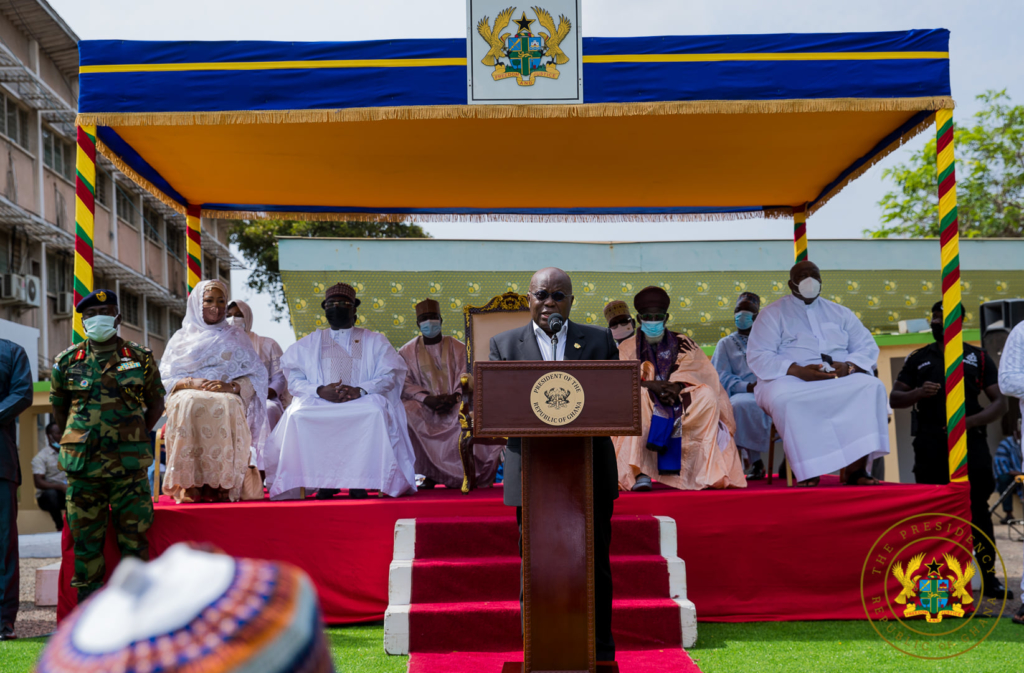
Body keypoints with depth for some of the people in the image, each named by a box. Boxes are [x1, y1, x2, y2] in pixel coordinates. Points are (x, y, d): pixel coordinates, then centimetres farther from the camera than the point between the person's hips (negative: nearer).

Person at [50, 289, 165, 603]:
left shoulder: (140, 358, 6)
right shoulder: (67, 361, 8)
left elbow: (156, 403, 14)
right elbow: (58, 408, 18)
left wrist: (134, 438, 6)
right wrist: (77, 441, 10)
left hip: (129, 462, -1)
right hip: (83, 464, 1)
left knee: (134, 535, -1)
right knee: (85, 536, 3)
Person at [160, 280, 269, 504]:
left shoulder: (236, 337, 21)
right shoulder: (181, 338, 23)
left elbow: (257, 376, 9)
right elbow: (165, 379, 12)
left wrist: (231, 386, -11)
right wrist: (190, 382, -10)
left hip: (227, 398, 0)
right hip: (188, 394, 0)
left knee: (227, 405, -37)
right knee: (189, 404, -37)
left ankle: (224, 484, -37)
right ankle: (190, 484, -38)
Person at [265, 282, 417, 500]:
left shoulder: (374, 341, 19)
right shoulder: (308, 344, 22)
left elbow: (389, 375, 4)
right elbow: (294, 379, 8)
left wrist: (360, 390, -15)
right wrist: (320, 390, -14)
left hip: (362, 402, -1)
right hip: (319, 402, 1)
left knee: (376, 411, -36)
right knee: (299, 414, -33)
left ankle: (360, 480, -24)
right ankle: (324, 480, -21)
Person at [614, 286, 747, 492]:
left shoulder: (682, 344, 16)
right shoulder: (628, 348, 14)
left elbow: (696, 372, 1)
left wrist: (677, 386, -21)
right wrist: (653, 386, -21)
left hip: (683, 408, 1)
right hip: (644, 410, -1)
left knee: (707, 396, -28)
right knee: (635, 395, -34)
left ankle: (710, 471, -30)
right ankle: (637, 473, -43)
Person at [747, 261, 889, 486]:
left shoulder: (840, 313, 22)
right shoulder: (772, 313, 11)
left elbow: (868, 347, 15)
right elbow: (757, 357, -2)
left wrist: (848, 366, -10)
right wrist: (798, 370, -18)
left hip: (840, 380, 3)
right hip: (790, 380, -3)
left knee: (872, 387, -28)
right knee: (784, 397, -39)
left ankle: (856, 468, -31)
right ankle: (808, 472, -33)